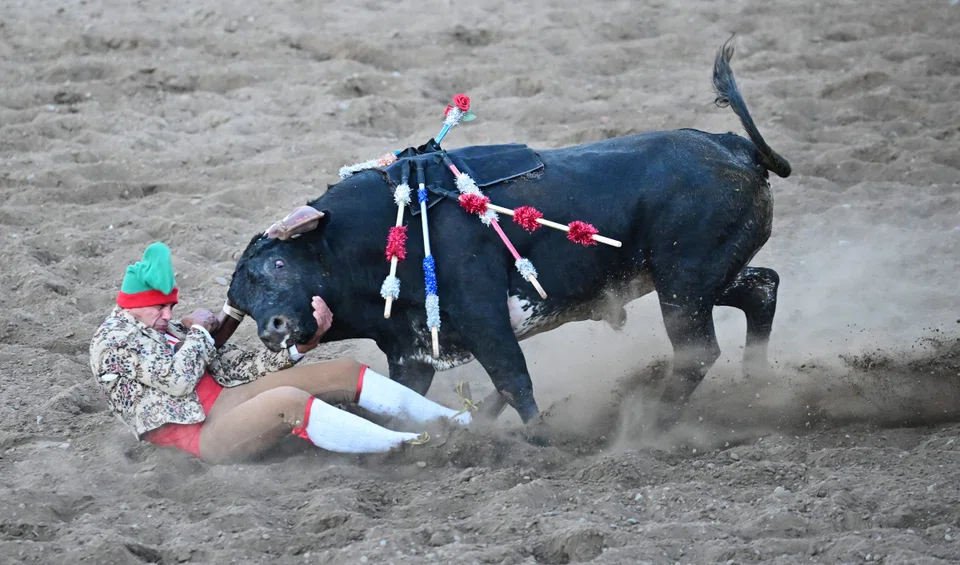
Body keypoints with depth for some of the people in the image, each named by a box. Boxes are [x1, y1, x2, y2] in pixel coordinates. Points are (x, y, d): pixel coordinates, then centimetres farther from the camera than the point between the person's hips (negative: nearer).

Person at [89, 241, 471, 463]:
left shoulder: (165, 329, 20)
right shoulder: (113, 340, -4)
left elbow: (235, 366, 12)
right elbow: (178, 379, -18)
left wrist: (299, 345, -1)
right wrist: (199, 331, -1)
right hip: (203, 434, -9)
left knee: (343, 373, -1)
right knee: (288, 402, -35)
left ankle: (452, 419, -4)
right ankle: (402, 445, -38)